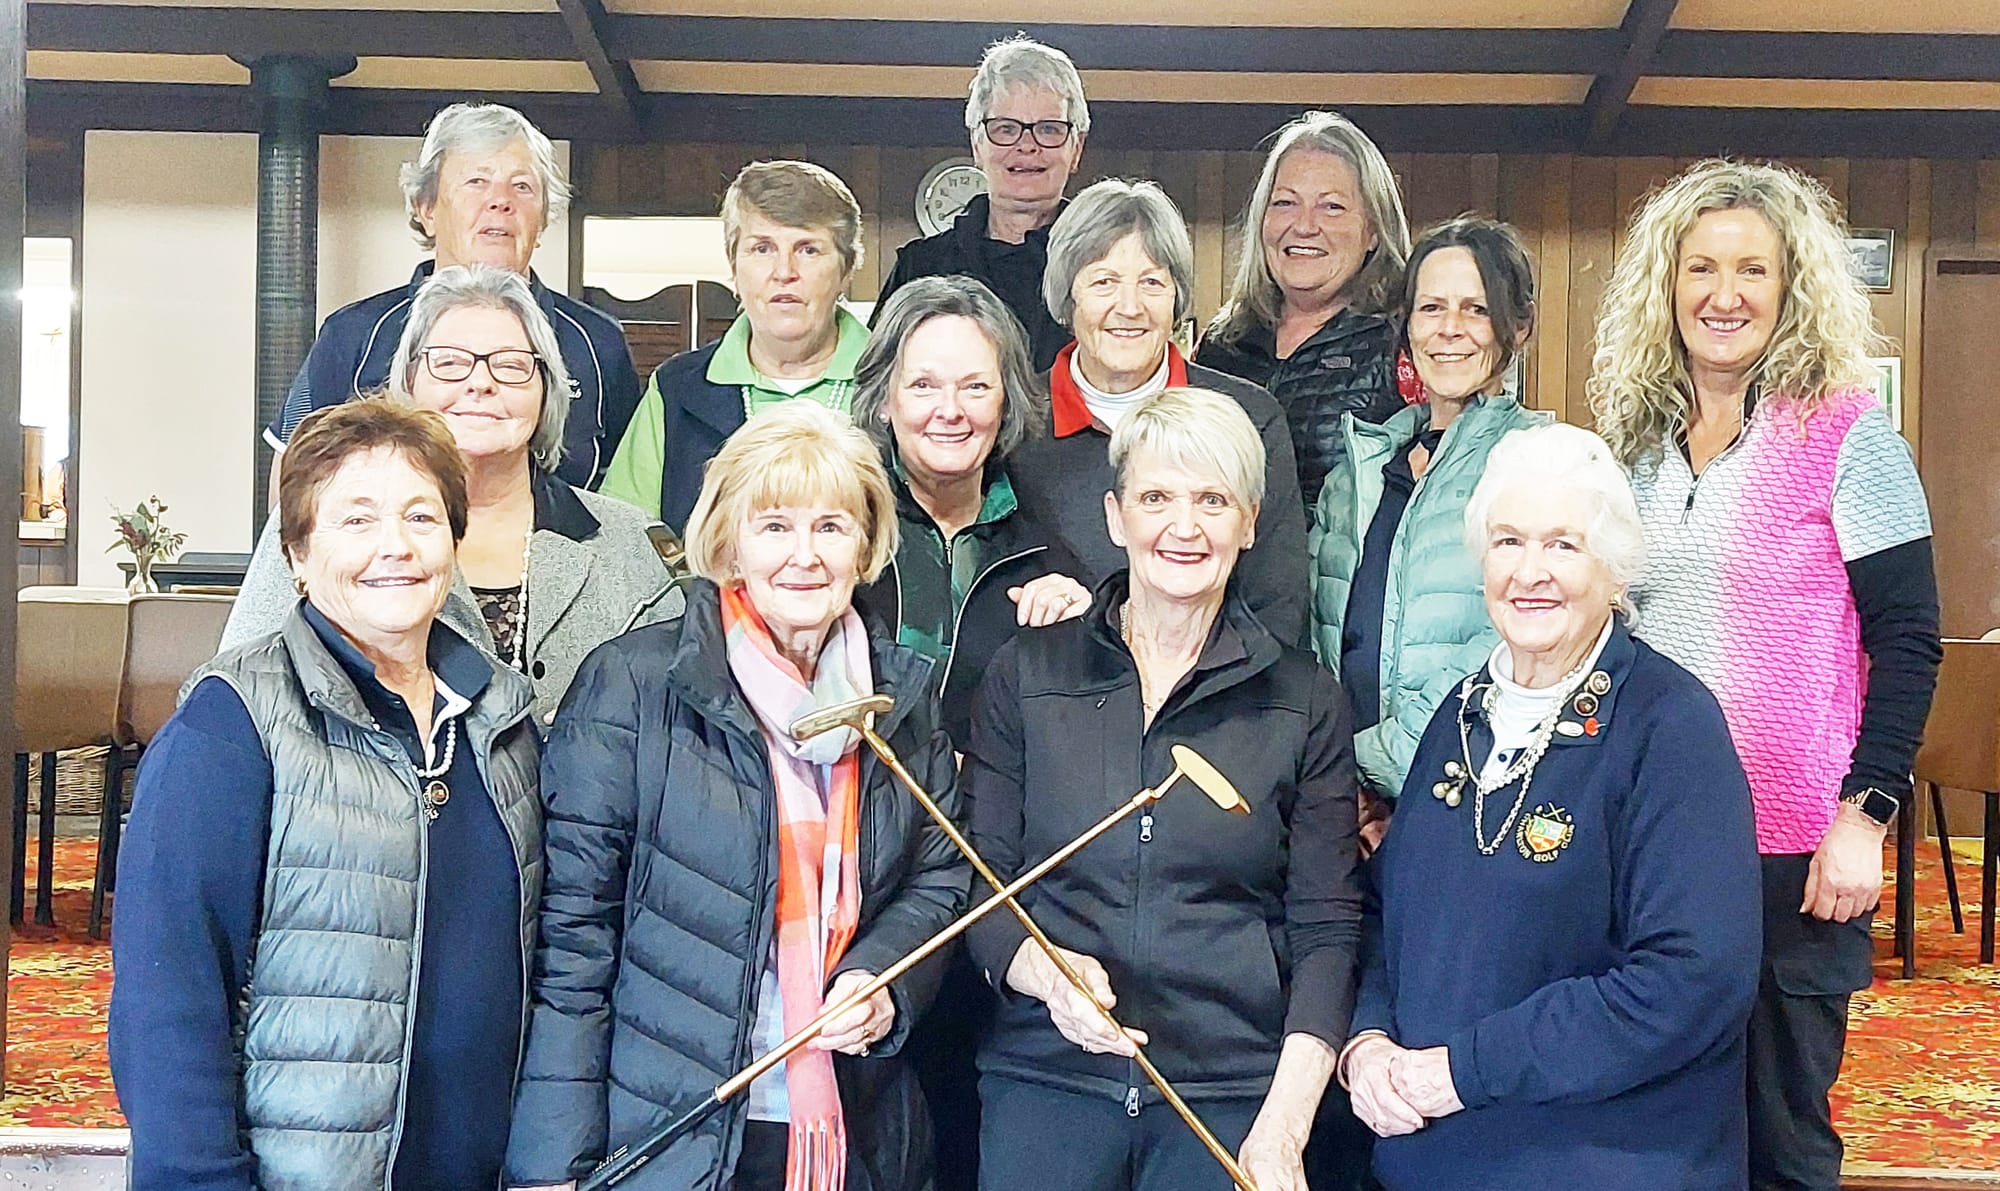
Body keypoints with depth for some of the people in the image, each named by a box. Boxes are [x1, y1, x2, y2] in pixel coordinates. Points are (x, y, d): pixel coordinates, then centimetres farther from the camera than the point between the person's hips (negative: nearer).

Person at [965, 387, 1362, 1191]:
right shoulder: (1025, 673, 4)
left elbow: (1327, 929, 1)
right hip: (1047, 1072, 1)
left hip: (1233, 1088, 0)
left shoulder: (1305, 701, 3)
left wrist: (1284, 1126, -9)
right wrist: (1039, 968, -16)